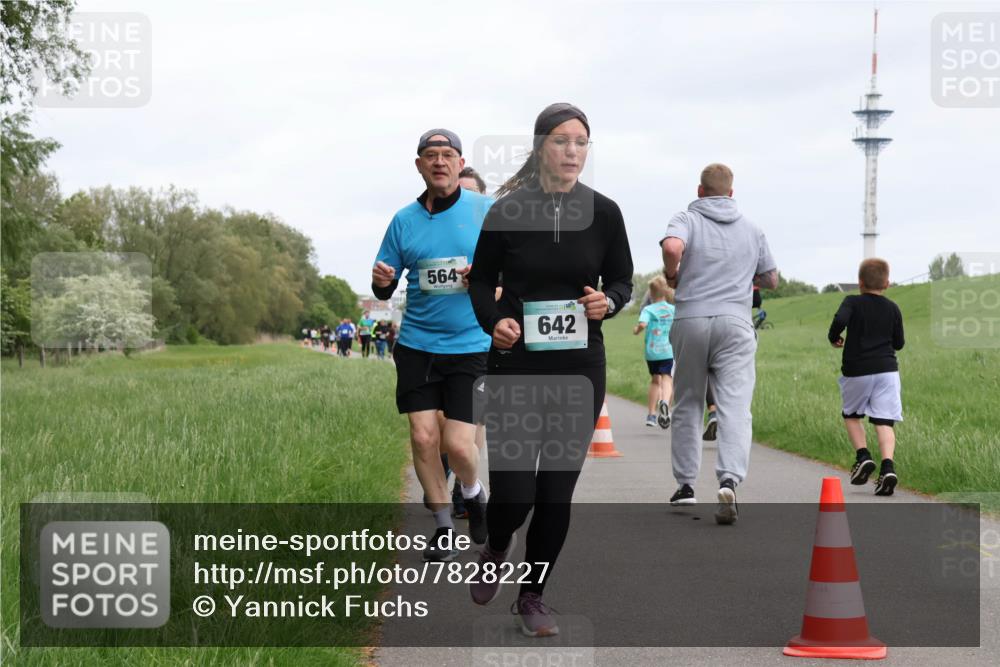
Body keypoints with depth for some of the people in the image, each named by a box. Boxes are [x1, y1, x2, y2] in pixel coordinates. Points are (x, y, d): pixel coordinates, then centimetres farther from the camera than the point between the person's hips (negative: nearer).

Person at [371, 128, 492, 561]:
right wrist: (381, 281, -12)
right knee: (423, 437, -2)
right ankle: (443, 527, 16)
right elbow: (384, 290, 11)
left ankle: (474, 495, 26)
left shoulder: (487, 211, -1)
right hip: (417, 345, 3)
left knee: (457, 444, -8)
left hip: (472, 347, -2)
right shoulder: (404, 220, 6)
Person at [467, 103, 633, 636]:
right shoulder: (507, 211, -5)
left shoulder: (603, 212, 0)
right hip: (516, 364, -2)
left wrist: (608, 302, -13)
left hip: (579, 367, 2)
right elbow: (481, 282, 4)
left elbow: (622, 281, 10)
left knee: (557, 489, 5)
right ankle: (496, 551, 30)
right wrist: (493, 320, -15)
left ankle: (533, 596, 25)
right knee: (513, 491, -6)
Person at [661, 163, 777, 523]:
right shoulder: (751, 229, 14)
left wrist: (672, 275, 0)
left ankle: (685, 485, 17)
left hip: (690, 321, 0)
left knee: (687, 405, 12)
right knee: (735, 406, -9)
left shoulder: (687, 219, 4)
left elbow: (672, 247, -19)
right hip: (735, 322, 0)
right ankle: (729, 479, -28)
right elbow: (771, 279, 22)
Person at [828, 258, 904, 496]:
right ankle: (888, 465, -21)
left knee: (851, 415, 19)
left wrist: (833, 338, -4)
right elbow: (899, 343, 11)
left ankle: (862, 456, 2)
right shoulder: (892, 309, 7)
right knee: (884, 421, -3)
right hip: (887, 369, 2)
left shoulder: (852, 302, -3)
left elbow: (840, 319, -23)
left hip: (857, 371, -2)